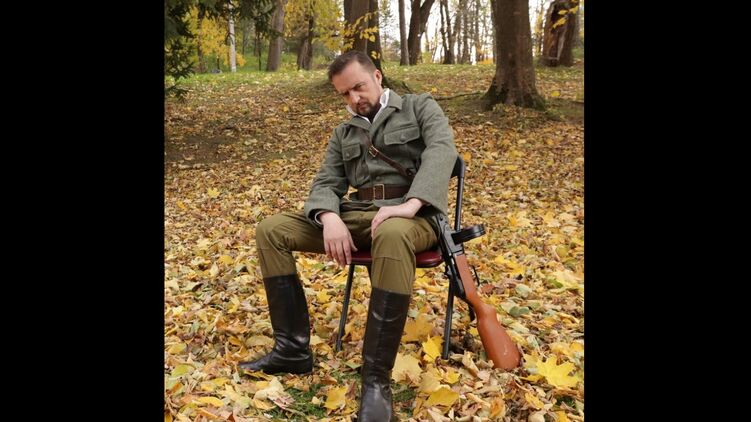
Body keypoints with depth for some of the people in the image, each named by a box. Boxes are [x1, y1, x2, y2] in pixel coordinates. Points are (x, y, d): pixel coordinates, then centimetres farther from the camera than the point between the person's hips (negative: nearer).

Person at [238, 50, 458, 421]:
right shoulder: (344, 134, 22)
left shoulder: (420, 107, 7)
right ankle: (293, 348, -7)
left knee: (392, 235, -43)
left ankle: (376, 379, -38)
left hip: (412, 214, -5)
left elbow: (442, 149, -12)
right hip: (357, 212, 6)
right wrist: (331, 218, -14)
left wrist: (410, 204, -30)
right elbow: (326, 184, 12)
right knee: (270, 229, -8)